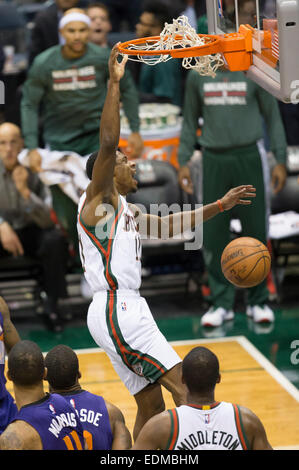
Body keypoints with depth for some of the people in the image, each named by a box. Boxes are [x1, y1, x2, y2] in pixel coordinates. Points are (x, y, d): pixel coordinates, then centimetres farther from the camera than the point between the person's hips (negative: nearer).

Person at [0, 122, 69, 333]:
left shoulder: (34, 170, -9)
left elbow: (48, 220, -14)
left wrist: (25, 191, -28)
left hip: (30, 232, 0)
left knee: (56, 238, -31)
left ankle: (52, 305, -16)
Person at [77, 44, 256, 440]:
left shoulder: (127, 212, 23)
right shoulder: (98, 199, -3)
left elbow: (171, 225, 33)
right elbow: (108, 142, -18)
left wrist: (221, 205, 28)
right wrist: (114, 83, -19)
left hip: (124, 310, 10)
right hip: (116, 308, -10)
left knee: (151, 407, 10)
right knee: (184, 387, -15)